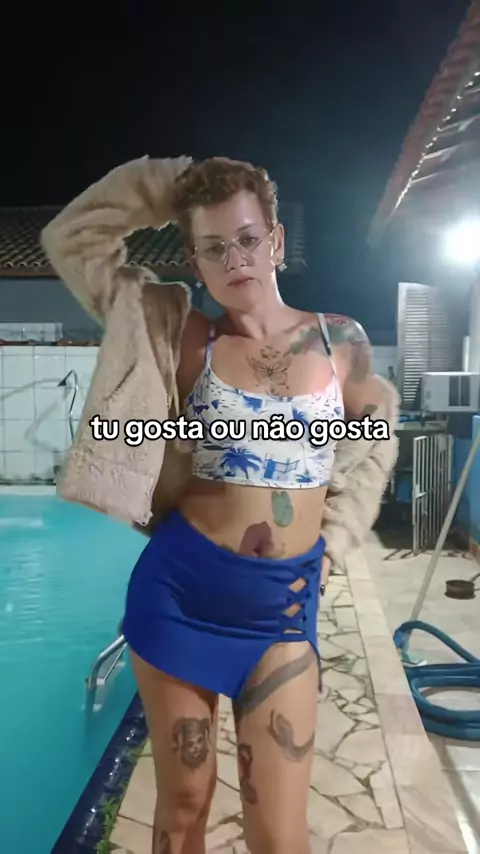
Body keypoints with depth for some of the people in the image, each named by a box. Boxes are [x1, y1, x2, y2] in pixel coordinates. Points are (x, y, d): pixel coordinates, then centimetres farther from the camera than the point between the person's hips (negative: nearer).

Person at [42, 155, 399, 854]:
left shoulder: (340, 340, 0)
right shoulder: (183, 336, -4)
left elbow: (378, 431, 16)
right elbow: (71, 238, -1)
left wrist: (335, 538, 9)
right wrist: (172, 182, -2)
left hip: (282, 607, 1)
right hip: (178, 592, 0)